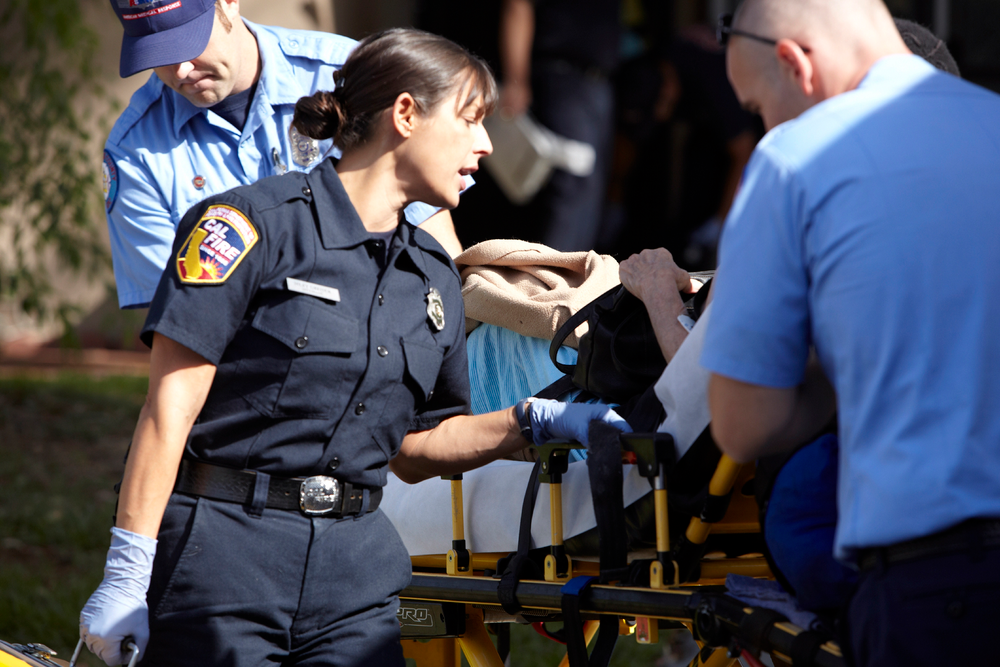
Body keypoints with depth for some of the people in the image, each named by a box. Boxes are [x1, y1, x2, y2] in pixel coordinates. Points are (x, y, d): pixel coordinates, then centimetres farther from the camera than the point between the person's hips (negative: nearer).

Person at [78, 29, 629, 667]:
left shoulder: (434, 276, 15)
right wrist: (127, 575, -15)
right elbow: (172, 402, -10)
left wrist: (535, 422, 7)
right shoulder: (258, 222, -7)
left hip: (356, 568, 6)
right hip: (220, 559, -6)